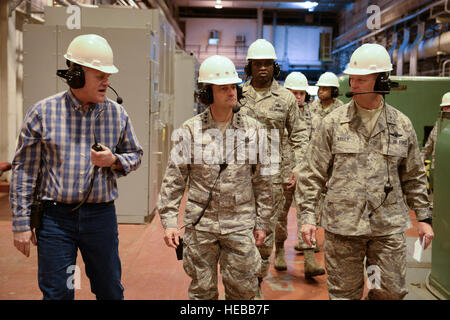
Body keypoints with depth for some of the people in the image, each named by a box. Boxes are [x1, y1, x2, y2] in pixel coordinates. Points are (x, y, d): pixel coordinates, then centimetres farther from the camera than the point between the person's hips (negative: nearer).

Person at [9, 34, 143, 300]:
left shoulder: (117, 114, 3)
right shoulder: (43, 112, -3)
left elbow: (136, 155, 15)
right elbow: (24, 170, 0)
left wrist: (114, 160, -9)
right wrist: (21, 223, -2)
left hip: (101, 216, 2)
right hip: (55, 217, -2)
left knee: (110, 290, 12)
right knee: (56, 293, 7)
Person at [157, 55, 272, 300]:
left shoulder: (253, 129, 2)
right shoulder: (190, 130, -2)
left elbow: (262, 181, 7)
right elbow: (173, 180, 0)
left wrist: (261, 222, 7)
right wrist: (169, 221, -5)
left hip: (240, 225, 1)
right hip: (200, 225, -1)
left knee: (243, 288, 9)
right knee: (202, 289, 11)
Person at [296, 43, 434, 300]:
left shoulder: (402, 125, 5)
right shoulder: (334, 122, -1)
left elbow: (414, 177, 14)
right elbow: (312, 174, 1)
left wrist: (424, 217, 11)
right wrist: (308, 215, -5)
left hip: (389, 228, 2)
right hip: (342, 225, -1)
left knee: (391, 291, 9)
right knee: (344, 292, 9)